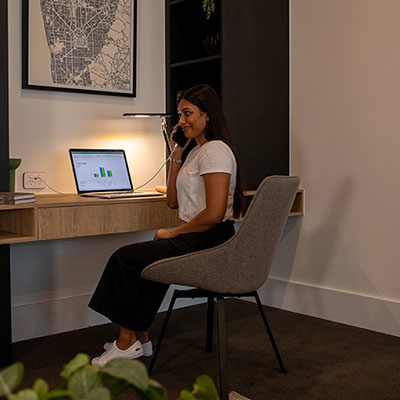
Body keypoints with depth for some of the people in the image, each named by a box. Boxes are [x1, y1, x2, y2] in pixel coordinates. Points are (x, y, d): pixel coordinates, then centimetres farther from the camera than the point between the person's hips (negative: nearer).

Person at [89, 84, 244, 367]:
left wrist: (174, 233, -12)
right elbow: (173, 202, 17)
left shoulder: (215, 150, -14)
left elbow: (214, 213, -23)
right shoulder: (197, 151, 18)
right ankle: (140, 339, 10)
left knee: (125, 258, -5)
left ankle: (128, 341, 8)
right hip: (198, 240, 10)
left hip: (210, 242, -10)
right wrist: (176, 155, 12)